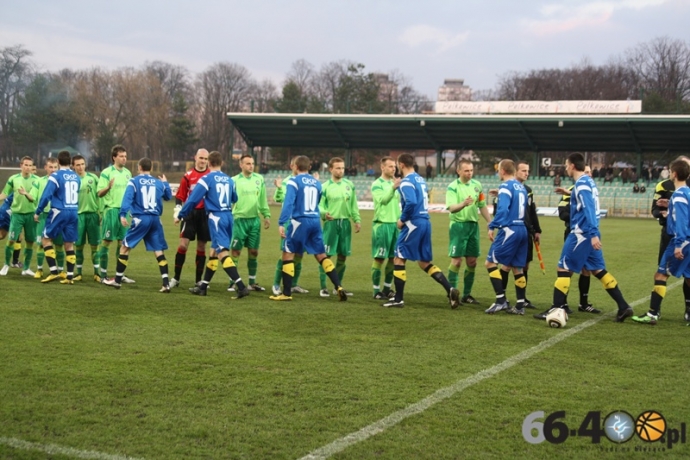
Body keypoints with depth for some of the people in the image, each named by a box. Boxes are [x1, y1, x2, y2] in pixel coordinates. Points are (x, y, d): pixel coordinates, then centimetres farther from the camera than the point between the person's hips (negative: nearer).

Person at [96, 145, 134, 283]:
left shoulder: (127, 173, 12)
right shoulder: (107, 172, -6)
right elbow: (99, 193, -9)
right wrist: (108, 187, -27)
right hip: (111, 210, -6)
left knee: (122, 242, 8)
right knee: (106, 241, -2)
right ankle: (103, 274, 4)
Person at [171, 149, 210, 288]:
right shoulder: (188, 176, 1)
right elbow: (180, 195, 2)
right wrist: (178, 208, -13)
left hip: (206, 214, 1)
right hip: (190, 213, -1)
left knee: (201, 247, 6)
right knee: (183, 245, -7)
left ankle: (198, 280, 15)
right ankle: (176, 278, 4)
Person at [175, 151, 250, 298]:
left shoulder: (206, 179, -6)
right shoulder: (229, 180, 12)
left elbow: (193, 199, -7)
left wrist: (180, 215, 6)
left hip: (216, 218, -7)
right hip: (228, 216, 7)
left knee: (223, 253, -12)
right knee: (213, 251, 16)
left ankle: (241, 287, -24)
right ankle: (203, 286, 24)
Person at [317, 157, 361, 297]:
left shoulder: (349, 185, 8)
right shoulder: (325, 187, -4)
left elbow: (354, 205, 13)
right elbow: (319, 205, -6)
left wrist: (357, 219, 7)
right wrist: (324, 213, -26)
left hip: (345, 222, 5)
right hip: (331, 222, -4)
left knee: (343, 256, 9)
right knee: (326, 255, -5)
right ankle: (323, 287, 3)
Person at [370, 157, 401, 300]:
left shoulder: (394, 183, 14)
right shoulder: (377, 184, -5)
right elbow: (382, 200, -20)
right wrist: (393, 188, -32)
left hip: (395, 224, 6)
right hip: (382, 224, -6)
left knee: (393, 258, 8)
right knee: (379, 258, -3)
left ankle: (387, 288, 19)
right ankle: (376, 290, 2)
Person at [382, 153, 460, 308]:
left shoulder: (406, 182, -12)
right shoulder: (420, 179, 15)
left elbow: (411, 203, -25)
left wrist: (402, 219, -12)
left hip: (413, 224, -8)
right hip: (425, 223, 9)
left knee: (399, 259, 2)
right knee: (425, 262, 15)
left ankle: (398, 299, 4)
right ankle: (450, 290, 3)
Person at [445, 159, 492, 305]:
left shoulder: (477, 185, 8)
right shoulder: (453, 187, -8)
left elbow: (482, 206, 16)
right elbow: (451, 208, -20)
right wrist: (463, 204, -38)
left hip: (474, 225, 5)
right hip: (458, 225, -5)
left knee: (472, 262, 7)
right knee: (456, 261, -7)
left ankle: (467, 294, 16)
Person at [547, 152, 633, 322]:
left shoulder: (581, 184, -14)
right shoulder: (589, 182, 15)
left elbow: (589, 210, -22)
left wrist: (593, 234, -26)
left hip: (580, 233, -9)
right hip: (589, 234, 9)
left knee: (564, 269, -3)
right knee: (599, 270, 10)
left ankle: (556, 309, -2)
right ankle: (623, 307, 6)